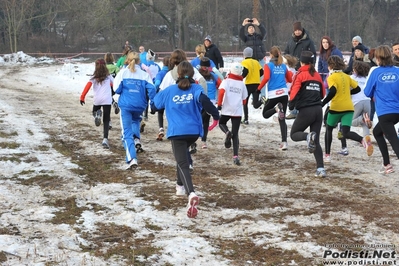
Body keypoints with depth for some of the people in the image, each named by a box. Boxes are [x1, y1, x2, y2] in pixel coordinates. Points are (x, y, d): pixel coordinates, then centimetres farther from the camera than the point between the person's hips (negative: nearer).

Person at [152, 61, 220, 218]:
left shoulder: (169, 91, 6)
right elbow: (203, 100, -21)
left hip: (177, 132, -3)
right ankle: (180, 186, 41)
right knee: (182, 155, 32)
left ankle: (191, 194, -36)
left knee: (182, 163, -12)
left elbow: (154, 106, 18)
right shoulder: (196, 89, 2)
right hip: (194, 131, 3)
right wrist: (216, 115, -13)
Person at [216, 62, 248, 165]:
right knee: (235, 134, 7)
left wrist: (219, 104, -10)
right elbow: (244, 100, 15)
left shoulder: (227, 81, -1)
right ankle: (235, 156, -7)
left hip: (227, 109, -2)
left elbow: (221, 91, -18)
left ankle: (227, 133, -9)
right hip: (238, 111, 2)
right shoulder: (242, 84, 9)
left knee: (222, 123, 26)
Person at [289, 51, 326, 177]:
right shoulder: (317, 75, 13)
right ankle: (320, 168, -3)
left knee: (294, 134, 12)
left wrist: (291, 105, 3)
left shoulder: (300, 75, -4)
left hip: (305, 111, -5)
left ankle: (308, 136, -21)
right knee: (316, 141, 10)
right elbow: (322, 94, 16)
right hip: (318, 110, 5)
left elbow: (294, 93, -12)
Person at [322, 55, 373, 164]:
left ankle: (327, 155, 19)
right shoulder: (346, 76, 12)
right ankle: (363, 140, -35)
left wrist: (322, 104, -20)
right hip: (349, 108, 4)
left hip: (336, 108, -4)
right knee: (346, 133, -3)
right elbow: (357, 89, 12)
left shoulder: (331, 77, -6)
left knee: (328, 129, 19)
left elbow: (333, 91, -22)